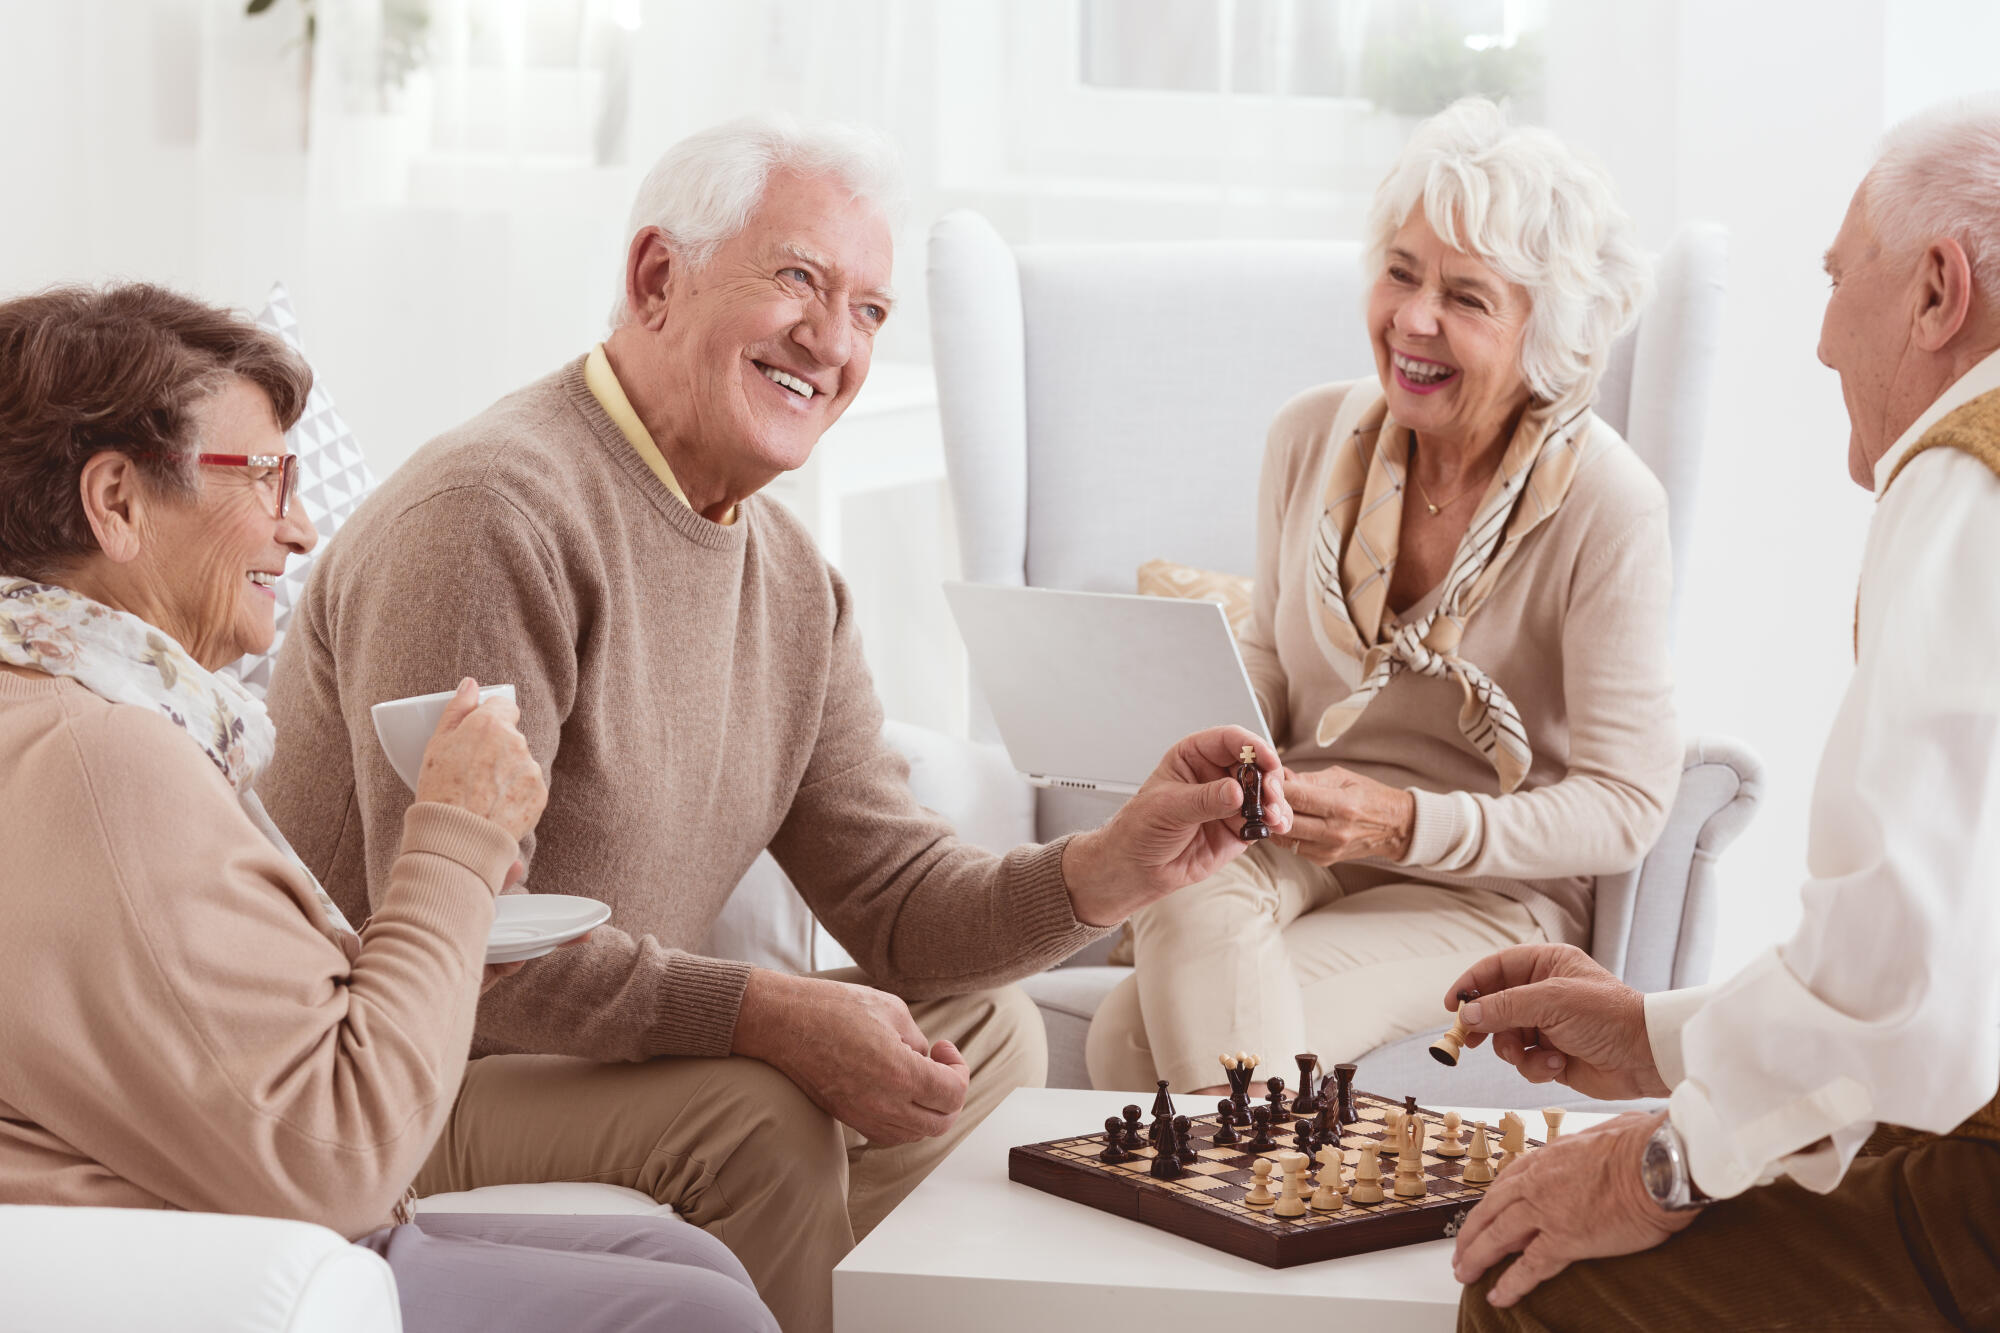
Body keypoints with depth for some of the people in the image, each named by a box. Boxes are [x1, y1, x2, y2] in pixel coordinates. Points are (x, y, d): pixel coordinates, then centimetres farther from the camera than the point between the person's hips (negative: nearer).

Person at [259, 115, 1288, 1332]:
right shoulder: (495, 514, -22)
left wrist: (1109, 873, -12)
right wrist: (770, 1015, -31)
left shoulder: (791, 580, 9)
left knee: (986, 1033, 10)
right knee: (756, 1116, -29)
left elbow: (894, 894, 6)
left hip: (598, 1047, 9)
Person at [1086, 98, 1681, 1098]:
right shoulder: (1311, 436, 3)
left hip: (1489, 892, -4)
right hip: (1292, 846, 5)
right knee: (1191, 916, -33)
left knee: (1134, 1036, -28)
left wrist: (1404, 823, -23)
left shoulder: (1607, 508, -13)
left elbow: (1625, 805, -11)